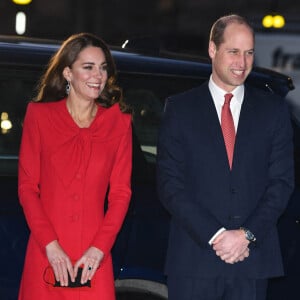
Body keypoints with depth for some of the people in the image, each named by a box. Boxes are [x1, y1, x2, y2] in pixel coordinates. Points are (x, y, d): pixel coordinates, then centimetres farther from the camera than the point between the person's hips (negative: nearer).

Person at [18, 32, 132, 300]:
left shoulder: (119, 120, 7)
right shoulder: (39, 115, 4)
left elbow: (121, 192, 5)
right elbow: (27, 187, 2)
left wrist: (99, 248, -8)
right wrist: (50, 245, -9)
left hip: (93, 259, 1)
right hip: (46, 257, -1)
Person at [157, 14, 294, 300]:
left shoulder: (273, 109, 9)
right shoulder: (180, 108, 4)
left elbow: (282, 180, 4)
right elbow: (170, 184, -2)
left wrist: (247, 234, -9)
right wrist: (215, 235, -12)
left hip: (253, 258, 1)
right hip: (194, 259, -1)